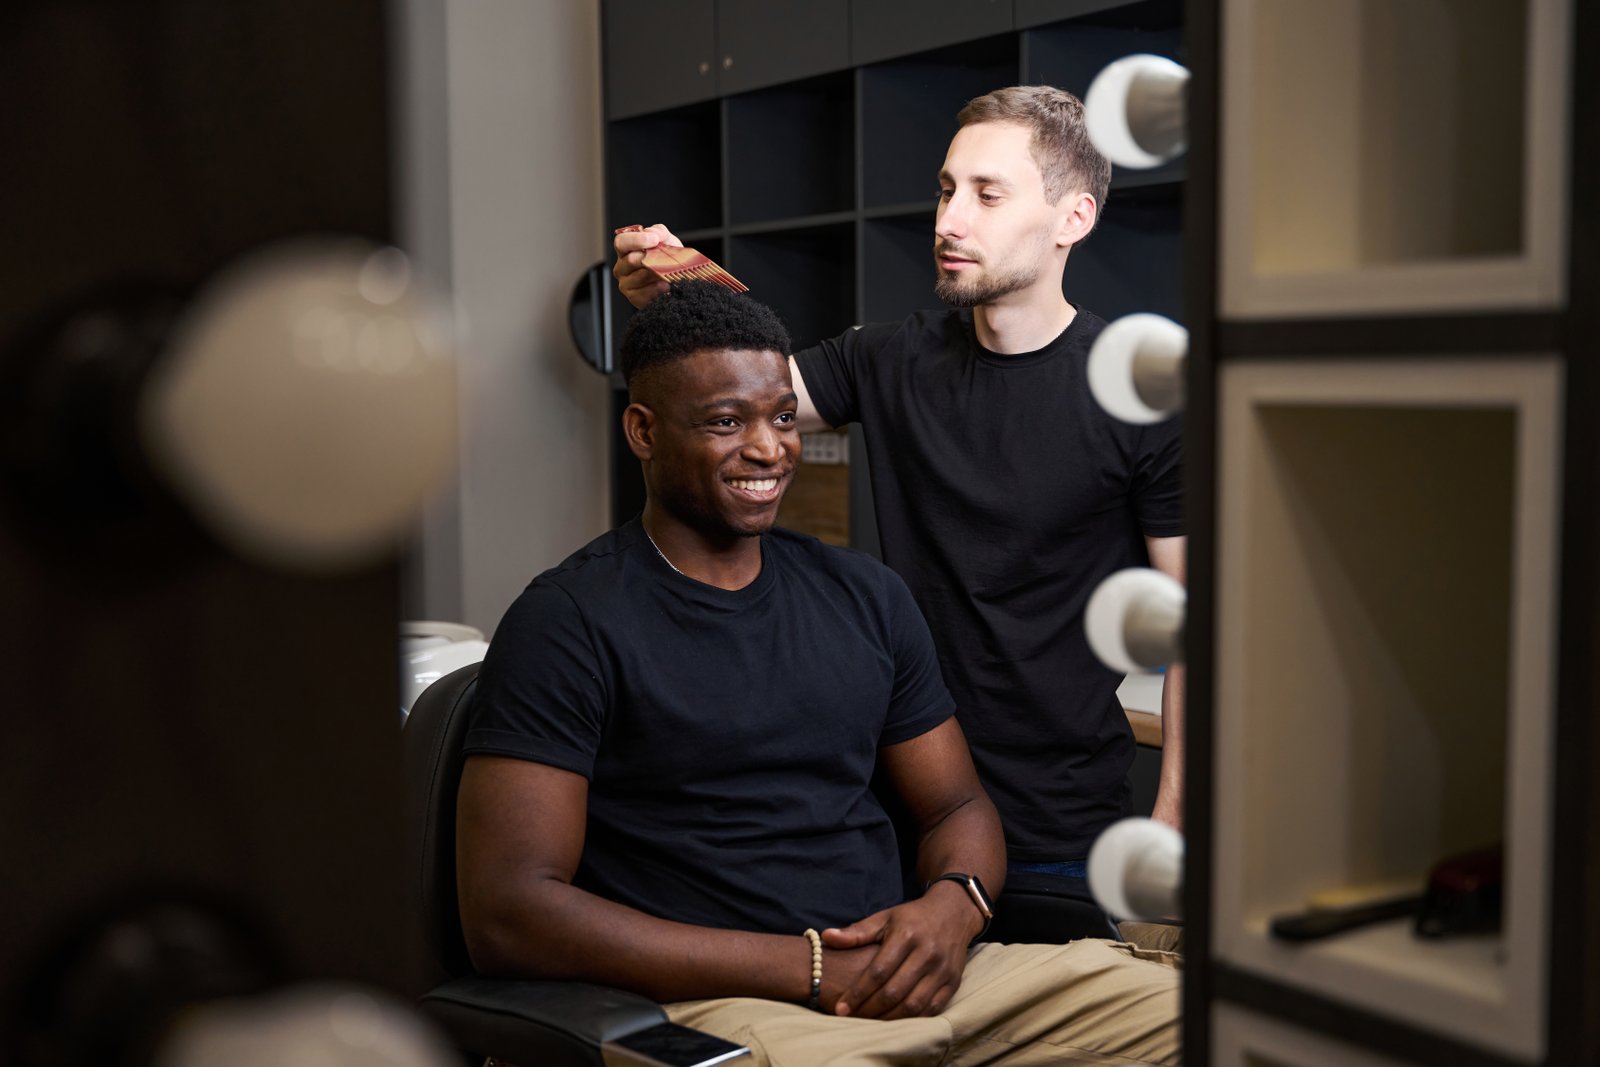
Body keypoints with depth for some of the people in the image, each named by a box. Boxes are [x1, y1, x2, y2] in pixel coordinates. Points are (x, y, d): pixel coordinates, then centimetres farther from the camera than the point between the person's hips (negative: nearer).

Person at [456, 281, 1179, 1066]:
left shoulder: (864, 594, 15)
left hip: (908, 973, 6)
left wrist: (954, 902, -6)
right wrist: (813, 968, -15)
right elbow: (505, 917, -12)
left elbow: (958, 805, 22)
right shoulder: (569, 621, -5)